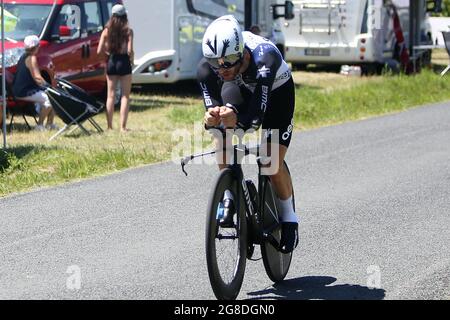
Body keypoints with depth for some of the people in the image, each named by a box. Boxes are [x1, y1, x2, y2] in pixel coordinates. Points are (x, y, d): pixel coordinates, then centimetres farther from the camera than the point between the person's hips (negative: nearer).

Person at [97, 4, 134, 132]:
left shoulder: (107, 31, 0)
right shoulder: (128, 31, -8)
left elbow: (99, 50, -5)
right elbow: (130, 50, -15)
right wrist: (132, 57, 5)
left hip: (111, 63, 3)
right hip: (124, 63, -3)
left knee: (111, 95, 10)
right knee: (125, 96, 3)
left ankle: (109, 126, 10)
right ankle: (123, 126, -2)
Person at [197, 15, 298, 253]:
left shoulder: (263, 59, -43)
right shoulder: (207, 69, -32)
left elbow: (257, 113, -45)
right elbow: (211, 105, -29)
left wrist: (237, 119, -66)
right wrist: (211, 119, -53)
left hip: (277, 91, -4)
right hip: (242, 89, 4)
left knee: (273, 163, -12)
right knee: (222, 137, -23)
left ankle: (289, 219, 10)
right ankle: (229, 198, -4)